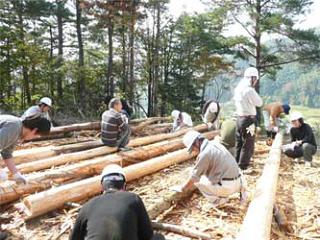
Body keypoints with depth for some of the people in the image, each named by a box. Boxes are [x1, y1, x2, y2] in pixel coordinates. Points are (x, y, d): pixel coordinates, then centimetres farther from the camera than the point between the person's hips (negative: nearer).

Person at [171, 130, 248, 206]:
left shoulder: (204, 154, -16)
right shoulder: (215, 144, 11)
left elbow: (194, 177, -9)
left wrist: (182, 188, 7)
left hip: (227, 186, -7)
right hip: (237, 183, 8)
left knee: (198, 180, 6)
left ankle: (217, 199, 5)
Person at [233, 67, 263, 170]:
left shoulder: (238, 88, 6)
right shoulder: (249, 90, -19)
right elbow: (259, 103, -10)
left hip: (239, 118, 9)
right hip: (248, 120, -9)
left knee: (239, 144, 17)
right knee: (248, 146, 0)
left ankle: (237, 164, 26)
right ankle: (243, 167, 5)